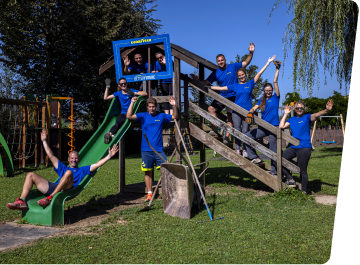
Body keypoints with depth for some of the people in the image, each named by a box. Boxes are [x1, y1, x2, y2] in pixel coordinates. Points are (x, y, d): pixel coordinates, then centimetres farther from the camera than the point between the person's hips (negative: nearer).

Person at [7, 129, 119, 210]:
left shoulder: (82, 170, 28)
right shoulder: (63, 168, 37)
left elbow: (97, 165, 17)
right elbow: (51, 156, 38)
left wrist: (109, 156, 8)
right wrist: (44, 141, 39)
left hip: (66, 190, -5)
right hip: (52, 187, 5)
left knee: (68, 173, -35)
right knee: (31, 175, -1)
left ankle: (49, 199, -40)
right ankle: (22, 201, -19)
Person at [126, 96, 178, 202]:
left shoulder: (161, 116, 9)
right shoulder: (143, 116, 4)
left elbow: (175, 117, 12)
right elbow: (129, 116, -7)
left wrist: (174, 106, -3)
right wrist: (132, 103, -15)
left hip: (159, 150, 1)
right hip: (146, 150, 0)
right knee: (148, 172, 5)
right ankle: (149, 194, 15)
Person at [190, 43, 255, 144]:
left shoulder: (233, 67, 0)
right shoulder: (215, 73, 6)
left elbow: (246, 62, 0)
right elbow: (206, 82, 7)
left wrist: (251, 53, -14)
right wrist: (197, 80, -9)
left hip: (233, 97, -3)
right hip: (222, 96, 3)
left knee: (230, 117, -6)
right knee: (211, 108, -16)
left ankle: (227, 137, -2)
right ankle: (215, 130, -16)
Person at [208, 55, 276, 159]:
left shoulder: (250, 83, 9)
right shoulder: (234, 86, 10)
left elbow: (259, 73, 7)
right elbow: (221, 88, 10)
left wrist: (268, 62, 5)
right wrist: (208, 87, 6)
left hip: (247, 111, -1)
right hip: (236, 111, 1)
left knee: (245, 131, -2)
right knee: (237, 130, -1)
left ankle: (245, 150, 4)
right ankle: (237, 149, 4)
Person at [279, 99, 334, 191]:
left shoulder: (307, 117, 0)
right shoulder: (291, 119, 13)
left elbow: (316, 115, -19)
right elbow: (281, 126, 2)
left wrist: (327, 110, -39)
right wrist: (286, 114, 6)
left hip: (304, 148, -5)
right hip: (292, 147, 5)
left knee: (303, 171, 1)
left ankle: (303, 191, 15)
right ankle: (290, 179, 11)